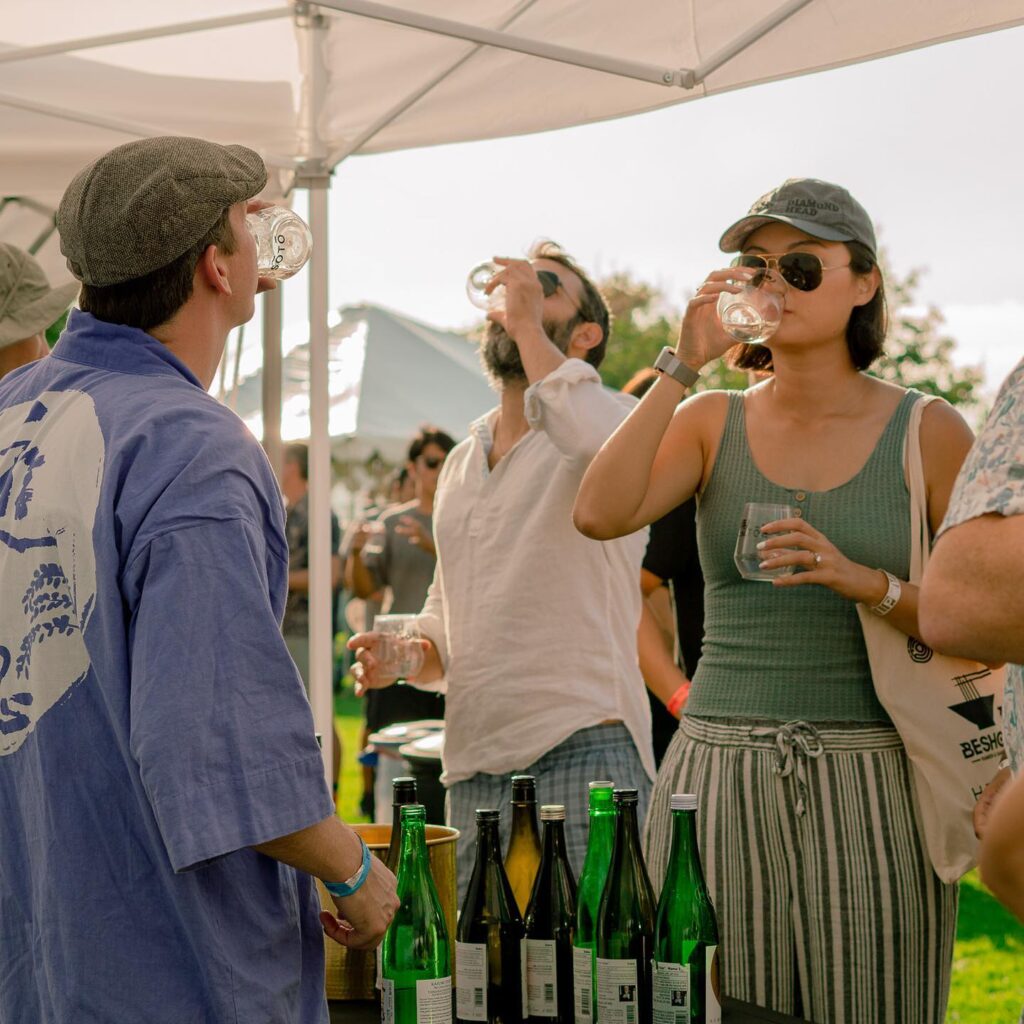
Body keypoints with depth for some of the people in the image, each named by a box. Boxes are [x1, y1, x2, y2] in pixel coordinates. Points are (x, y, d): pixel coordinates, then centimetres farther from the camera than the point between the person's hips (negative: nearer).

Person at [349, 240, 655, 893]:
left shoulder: (615, 418, -2)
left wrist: (529, 326, -16)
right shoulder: (462, 461, 20)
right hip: (473, 771, 7)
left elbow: (601, 443, -30)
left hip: (583, 751, -7)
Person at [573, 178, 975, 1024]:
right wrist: (684, 362, -10)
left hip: (869, 791, -1)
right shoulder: (712, 423, 8)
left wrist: (866, 582, -16)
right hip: (717, 775, 2)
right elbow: (600, 513, -10)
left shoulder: (929, 433, 3)